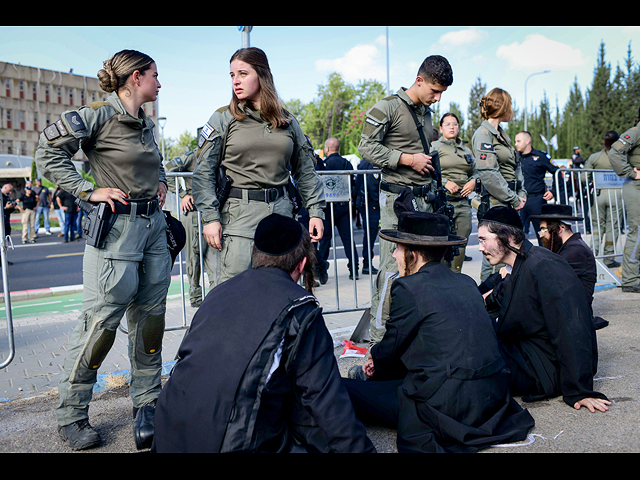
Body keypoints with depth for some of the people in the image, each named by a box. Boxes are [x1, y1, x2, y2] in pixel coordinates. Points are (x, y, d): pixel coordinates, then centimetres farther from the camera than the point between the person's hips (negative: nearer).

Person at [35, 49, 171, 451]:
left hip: (154, 226, 7)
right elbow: (49, 153, -10)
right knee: (101, 322, -4)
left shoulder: (147, 124, 14)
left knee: (150, 318, 10)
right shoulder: (99, 116, -8)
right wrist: (88, 191, -13)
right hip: (117, 228, -7)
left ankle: (147, 405, 23)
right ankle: (71, 415, 12)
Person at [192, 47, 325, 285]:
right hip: (239, 215, -3)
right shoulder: (223, 119, 3)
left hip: (281, 213, 3)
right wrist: (210, 218, -9)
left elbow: (305, 171, 17)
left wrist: (316, 211, 9)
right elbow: (203, 172, 0)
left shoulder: (287, 121, 12)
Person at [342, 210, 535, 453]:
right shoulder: (466, 282, 11)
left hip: (450, 404, -8)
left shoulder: (408, 288, -12)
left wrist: (375, 358, 24)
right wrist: (380, 361, 29)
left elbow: (389, 349, -1)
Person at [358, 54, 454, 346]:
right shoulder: (387, 108, -5)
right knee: (393, 266, -10)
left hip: (424, 198, 8)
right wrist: (409, 159, -12)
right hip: (397, 198, -8)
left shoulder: (426, 113, 19)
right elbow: (366, 148, -11)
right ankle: (378, 335, -2)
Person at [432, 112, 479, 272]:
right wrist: (445, 182, -15)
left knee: (460, 248, 6)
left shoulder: (466, 151, 20)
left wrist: (473, 182, 5)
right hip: (442, 203, -5)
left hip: (463, 203, 6)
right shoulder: (434, 147, 2)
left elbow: (475, 172, 27)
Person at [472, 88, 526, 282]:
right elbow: (488, 174, -18)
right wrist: (514, 199, -14)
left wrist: (522, 193, 7)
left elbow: (515, 166, 23)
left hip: (509, 204, 9)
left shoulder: (502, 134, 20)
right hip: (493, 204, -9)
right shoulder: (483, 133, -9)